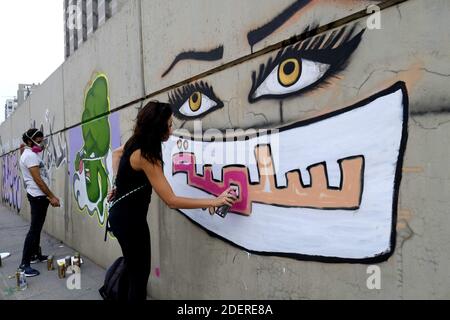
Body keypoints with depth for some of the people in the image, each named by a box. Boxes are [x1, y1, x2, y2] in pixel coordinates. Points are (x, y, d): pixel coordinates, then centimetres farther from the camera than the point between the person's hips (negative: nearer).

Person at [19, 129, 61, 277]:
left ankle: (36, 255, 29)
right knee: (34, 229, -9)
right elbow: (38, 179, -20)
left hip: (38, 196, 11)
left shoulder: (30, 154, 15)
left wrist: (48, 196, 15)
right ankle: (24, 264, -6)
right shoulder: (31, 155, -16)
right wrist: (52, 197, -17)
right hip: (38, 196, -11)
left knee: (37, 227, 18)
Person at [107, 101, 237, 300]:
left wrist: (119, 183, 14)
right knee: (139, 275, 3)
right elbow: (171, 201, -29)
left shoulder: (135, 142, -1)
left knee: (134, 271, 20)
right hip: (130, 219, -9)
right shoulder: (145, 155, -27)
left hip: (122, 215, 9)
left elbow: (116, 153, 24)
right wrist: (214, 202, -28)